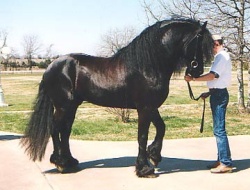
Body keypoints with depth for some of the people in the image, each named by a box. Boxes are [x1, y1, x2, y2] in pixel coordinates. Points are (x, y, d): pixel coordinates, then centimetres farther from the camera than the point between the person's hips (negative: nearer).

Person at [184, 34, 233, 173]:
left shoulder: (221, 56, -12)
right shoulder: (222, 56, 19)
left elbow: (212, 75, -23)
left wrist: (193, 79, -19)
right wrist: (209, 93, 16)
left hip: (219, 95, -10)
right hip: (218, 94, 10)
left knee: (219, 130, -9)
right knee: (219, 129, 14)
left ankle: (226, 163, -6)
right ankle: (222, 160, 21)